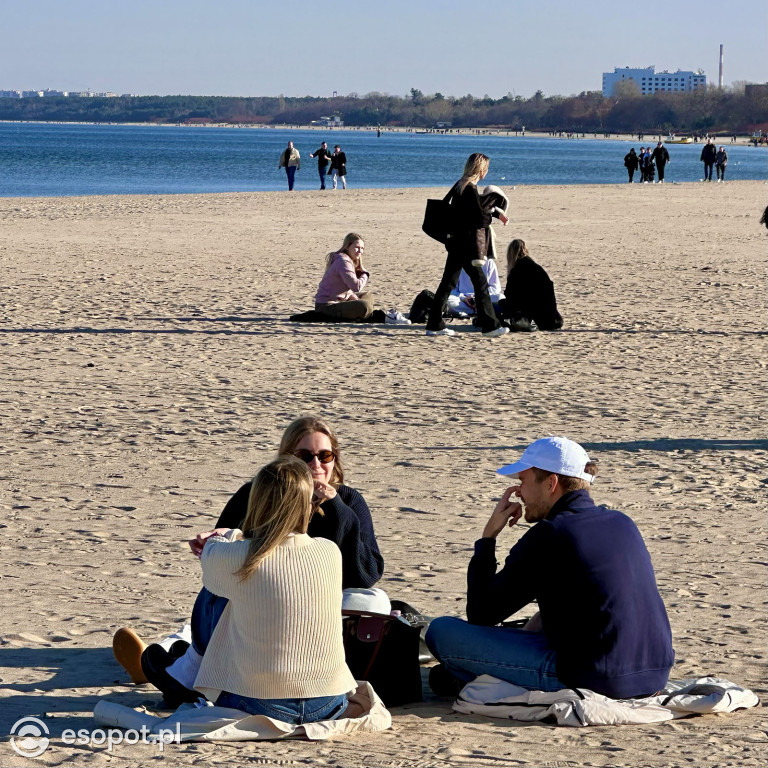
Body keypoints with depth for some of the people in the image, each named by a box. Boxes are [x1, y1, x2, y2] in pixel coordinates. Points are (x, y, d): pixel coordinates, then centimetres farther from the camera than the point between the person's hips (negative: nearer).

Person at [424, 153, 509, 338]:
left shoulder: (459, 186, 12)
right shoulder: (470, 189, -17)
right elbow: (480, 217, -19)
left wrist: (496, 214, 28)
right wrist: (491, 217, 2)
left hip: (456, 244, 9)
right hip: (467, 245, -9)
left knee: (448, 283, 11)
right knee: (480, 283, -2)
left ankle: (435, 325, 13)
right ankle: (489, 325, 2)